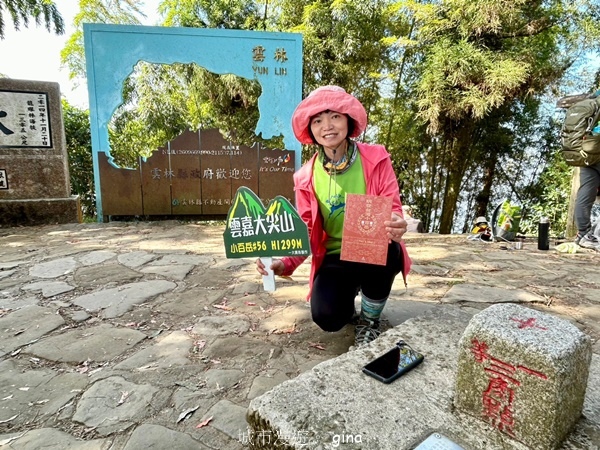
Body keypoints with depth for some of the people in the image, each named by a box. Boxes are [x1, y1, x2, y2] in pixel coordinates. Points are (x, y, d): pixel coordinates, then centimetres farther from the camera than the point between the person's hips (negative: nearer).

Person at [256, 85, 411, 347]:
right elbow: (305, 231, -2)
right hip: (334, 258, 1)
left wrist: (395, 225, -35)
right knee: (326, 316, -23)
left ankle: (369, 319, -4)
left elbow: (392, 208, -10)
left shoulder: (376, 159, -9)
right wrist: (284, 263, -20)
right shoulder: (306, 177, -4)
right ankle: (350, 291, 17)